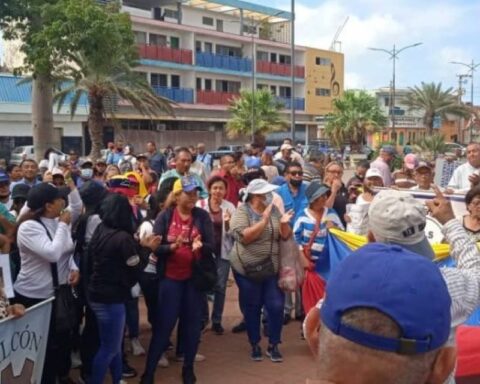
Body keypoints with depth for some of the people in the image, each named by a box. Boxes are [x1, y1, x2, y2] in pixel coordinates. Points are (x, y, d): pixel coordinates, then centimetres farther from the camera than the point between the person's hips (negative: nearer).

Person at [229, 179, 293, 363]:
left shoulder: (274, 210, 5)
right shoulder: (242, 212, -9)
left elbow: (285, 236, 6)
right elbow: (244, 237, -23)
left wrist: (284, 223, -15)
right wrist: (264, 220, -25)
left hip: (272, 269, 4)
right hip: (248, 269, -4)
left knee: (276, 306, 2)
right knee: (252, 309, 8)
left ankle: (273, 345, 17)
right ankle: (255, 345, 23)